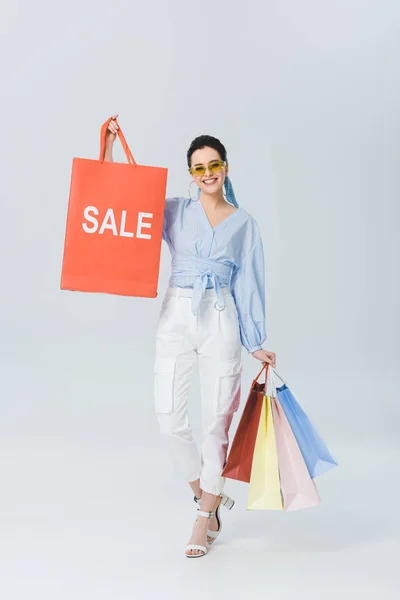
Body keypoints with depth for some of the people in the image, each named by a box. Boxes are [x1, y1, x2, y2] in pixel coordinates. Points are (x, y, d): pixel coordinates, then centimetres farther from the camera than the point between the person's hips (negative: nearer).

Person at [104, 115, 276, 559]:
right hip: (177, 317, 1)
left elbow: (247, 283, 8)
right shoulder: (175, 211, 9)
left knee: (216, 418, 1)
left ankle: (205, 517, 20)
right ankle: (209, 497, 20)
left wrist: (255, 343, 5)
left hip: (221, 321, -1)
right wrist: (108, 148, -8)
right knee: (169, 416, -5)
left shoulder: (243, 222, 8)